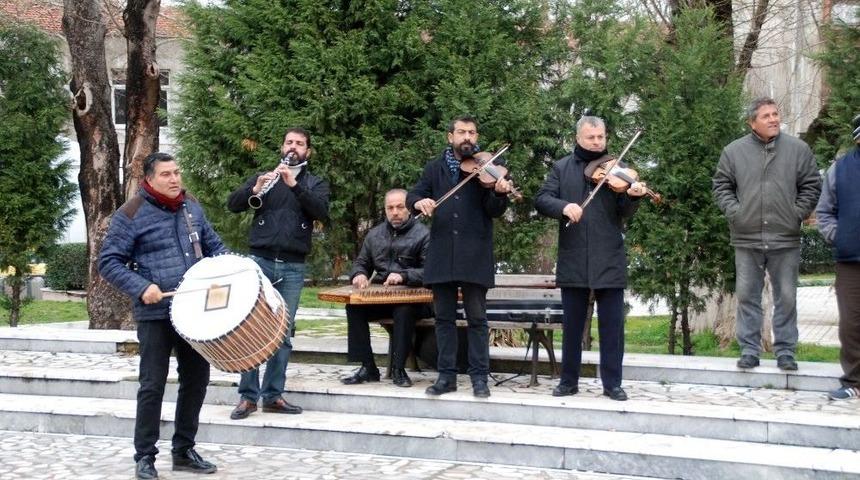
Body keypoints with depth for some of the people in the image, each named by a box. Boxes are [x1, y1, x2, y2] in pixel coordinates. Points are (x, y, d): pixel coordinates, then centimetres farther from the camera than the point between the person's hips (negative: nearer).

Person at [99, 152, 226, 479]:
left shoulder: (192, 207, 10)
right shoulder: (131, 215, -8)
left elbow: (213, 246, 19)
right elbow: (108, 262, -8)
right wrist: (140, 288, -21)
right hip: (155, 314, -6)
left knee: (197, 379, 10)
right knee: (153, 385, -2)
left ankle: (184, 451, 23)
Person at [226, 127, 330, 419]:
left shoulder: (316, 184, 11)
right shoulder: (262, 177, 12)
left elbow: (321, 211, -9)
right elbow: (233, 204, 0)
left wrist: (294, 184, -20)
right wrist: (255, 189, -19)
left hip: (293, 268, 1)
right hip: (260, 261, 0)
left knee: (283, 333, 4)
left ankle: (273, 396, 11)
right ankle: (247, 396, 2)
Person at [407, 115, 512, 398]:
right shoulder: (435, 168, 12)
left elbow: (495, 211, -4)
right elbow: (413, 195, 8)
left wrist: (499, 193, -27)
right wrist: (419, 202, -16)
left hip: (474, 255, -3)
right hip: (441, 254, 3)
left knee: (477, 318, 0)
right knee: (444, 318, 7)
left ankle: (479, 377, 5)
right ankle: (446, 376, 14)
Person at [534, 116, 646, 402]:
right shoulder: (562, 168, 8)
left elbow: (624, 213, -4)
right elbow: (541, 200, -2)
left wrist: (632, 196, -26)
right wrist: (564, 206, -22)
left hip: (609, 261, -1)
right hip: (573, 261, 1)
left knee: (612, 325, 2)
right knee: (572, 324, 9)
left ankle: (612, 384, 9)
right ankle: (569, 381, 19)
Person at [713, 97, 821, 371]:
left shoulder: (798, 149, 3)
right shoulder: (734, 151, 3)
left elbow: (811, 186, 5)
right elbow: (721, 186, 8)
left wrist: (798, 214, -3)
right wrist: (733, 212, -4)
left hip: (785, 239, 0)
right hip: (746, 238, 0)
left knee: (786, 297, 5)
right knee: (747, 296, 5)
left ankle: (785, 351, 14)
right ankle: (749, 351, 14)